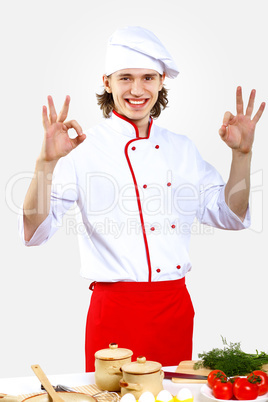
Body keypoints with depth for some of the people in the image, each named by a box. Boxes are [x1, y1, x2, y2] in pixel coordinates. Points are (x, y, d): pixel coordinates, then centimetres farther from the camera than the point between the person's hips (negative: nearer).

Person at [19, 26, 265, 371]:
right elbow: (33, 232, -13)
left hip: (176, 308, 5)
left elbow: (229, 216, 11)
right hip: (116, 312, -4)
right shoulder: (83, 149, -7)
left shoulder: (181, 148, 8)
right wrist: (46, 162, -27)